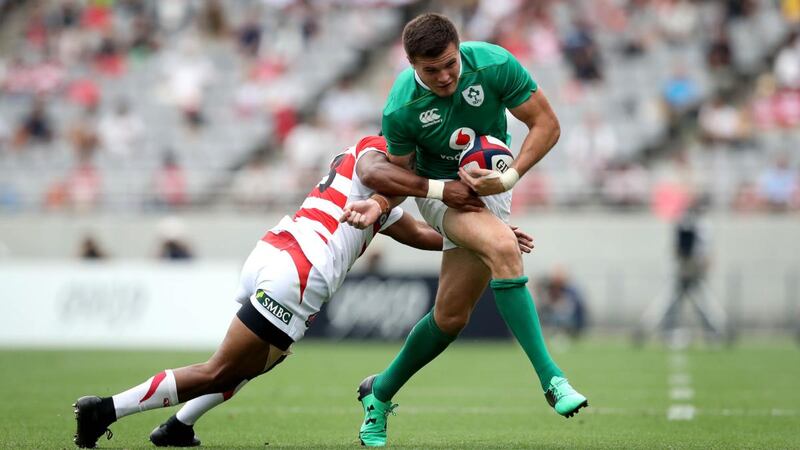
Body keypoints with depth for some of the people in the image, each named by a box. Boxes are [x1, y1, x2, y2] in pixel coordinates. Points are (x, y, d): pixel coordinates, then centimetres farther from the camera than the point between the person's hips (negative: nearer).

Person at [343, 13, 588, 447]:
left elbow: (546, 125, -13)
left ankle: (380, 394, 25)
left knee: (451, 316, 2)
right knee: (503, 246, -34)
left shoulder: (494, 65, -22)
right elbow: (401, 173, -4)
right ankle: (550, 378, -35)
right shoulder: (401, 109, -21)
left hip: (490, 188, 3)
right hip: (440, 190, -3)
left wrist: (510, 177, -24)